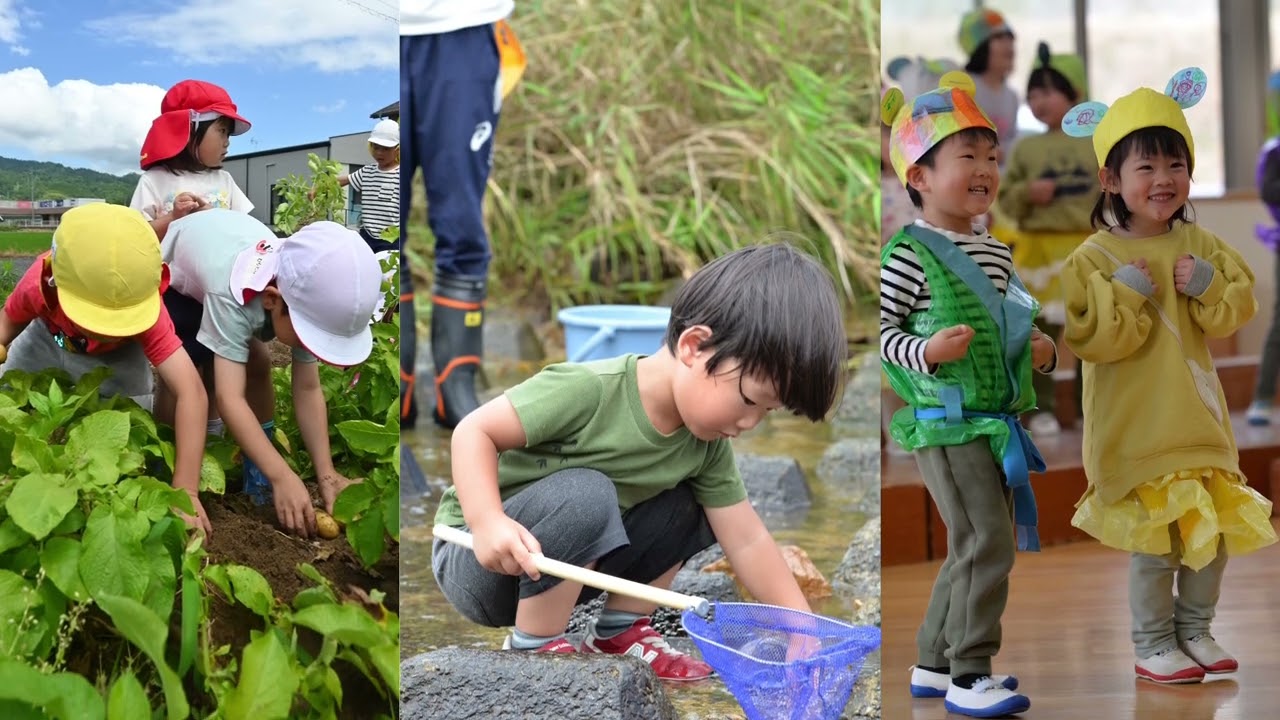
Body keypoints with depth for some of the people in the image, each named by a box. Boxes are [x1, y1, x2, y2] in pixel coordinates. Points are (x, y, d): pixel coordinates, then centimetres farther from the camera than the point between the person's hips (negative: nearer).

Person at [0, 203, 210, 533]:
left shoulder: (145, 310, -46)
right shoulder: (38, 285, -41)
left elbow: (191, 393, -54)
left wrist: (185, 491, -60)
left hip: (116, 357, -2)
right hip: (48, 339, 2)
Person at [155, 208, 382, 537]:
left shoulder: (304, 295, -29)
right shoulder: (232, 296, -47)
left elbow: (308, 390, -25)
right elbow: (229, 397, -52)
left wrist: (326, 473, -32)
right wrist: (283, 478, -59)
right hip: (171, 277, -5)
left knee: (257, 367, -8)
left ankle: (257, 478, 4)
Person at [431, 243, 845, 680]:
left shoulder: (707, 445, -6)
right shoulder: (589, 391, -28)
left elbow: (747, 542, -3)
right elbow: (474, 432, -24)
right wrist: (487, 521, -39)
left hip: (569, 565, 7)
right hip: (481, 561, -7)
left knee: (689, 508, -3)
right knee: (585, 493, -33)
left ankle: (619, 633, 8)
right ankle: (534, 650, -16)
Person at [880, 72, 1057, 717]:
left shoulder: (998, 253, 13)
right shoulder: (908, 254, -12)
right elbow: (882, 330, -12)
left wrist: (1040, 350, 6)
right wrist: (926, 352, -28)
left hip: (996, 420, 9)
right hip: (945, 424, -8)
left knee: (972, 548, 14)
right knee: (987, 542, -13)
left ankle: (934, 663, 27)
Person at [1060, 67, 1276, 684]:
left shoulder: (1200, 245, 5)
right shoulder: (1094, 257, -10)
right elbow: (1088, 338, -15)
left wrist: (1209, 285, -15)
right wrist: (1125, 293, -23)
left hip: (1197, 419, 5)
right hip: (1134, 427, -5)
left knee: (1214, 531, 13)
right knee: (1154, 541, -1)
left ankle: (1195, 628, 33)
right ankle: (1153, 645, 16)